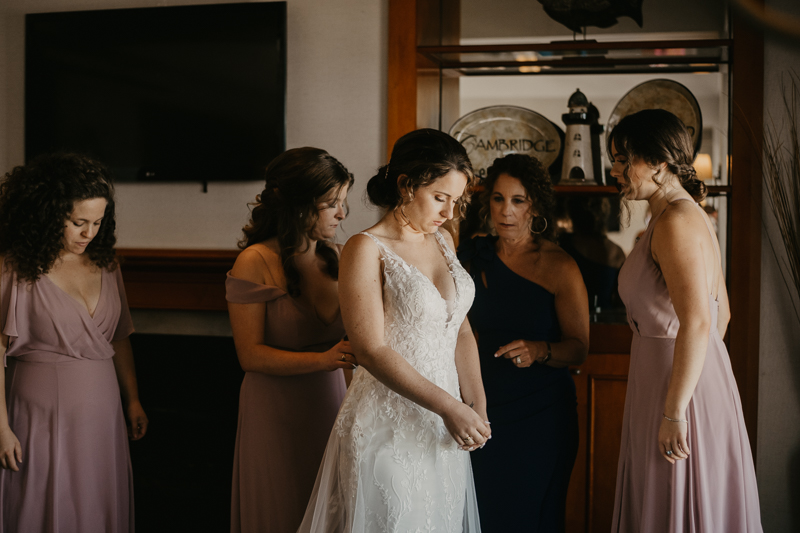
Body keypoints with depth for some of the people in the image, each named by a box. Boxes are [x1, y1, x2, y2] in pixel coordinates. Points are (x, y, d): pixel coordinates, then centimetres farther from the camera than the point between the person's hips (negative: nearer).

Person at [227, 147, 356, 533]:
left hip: (329, 402, 5)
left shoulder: (335, 257, 5)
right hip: (277, 411, -5)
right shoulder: (256, 262, -12)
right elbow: (250, 355, -15)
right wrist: (323, 360, -25)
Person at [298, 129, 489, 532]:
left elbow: (461, 331, 11)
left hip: (442, 434, 7)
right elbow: (372, 351, -18)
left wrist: (477, 408, 1)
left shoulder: (442, 241, 9)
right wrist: (448, 407, -19)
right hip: (388, 428, -7)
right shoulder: (366, 250, -12)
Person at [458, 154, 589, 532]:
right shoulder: (475, 256, 5)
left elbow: (578, 348, -8)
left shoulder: (558, 267, -7)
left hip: (540, 415, -3)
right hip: (484, 406, 4)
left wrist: (539, 351, -25)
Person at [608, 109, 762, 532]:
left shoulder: (676, 222, -18)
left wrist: (674, 412, -23)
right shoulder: (691, 216, 14)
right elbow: (720, 313, 19)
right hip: (704, 381, 10)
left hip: (682, 385, -10)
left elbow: (697, 324, -26)